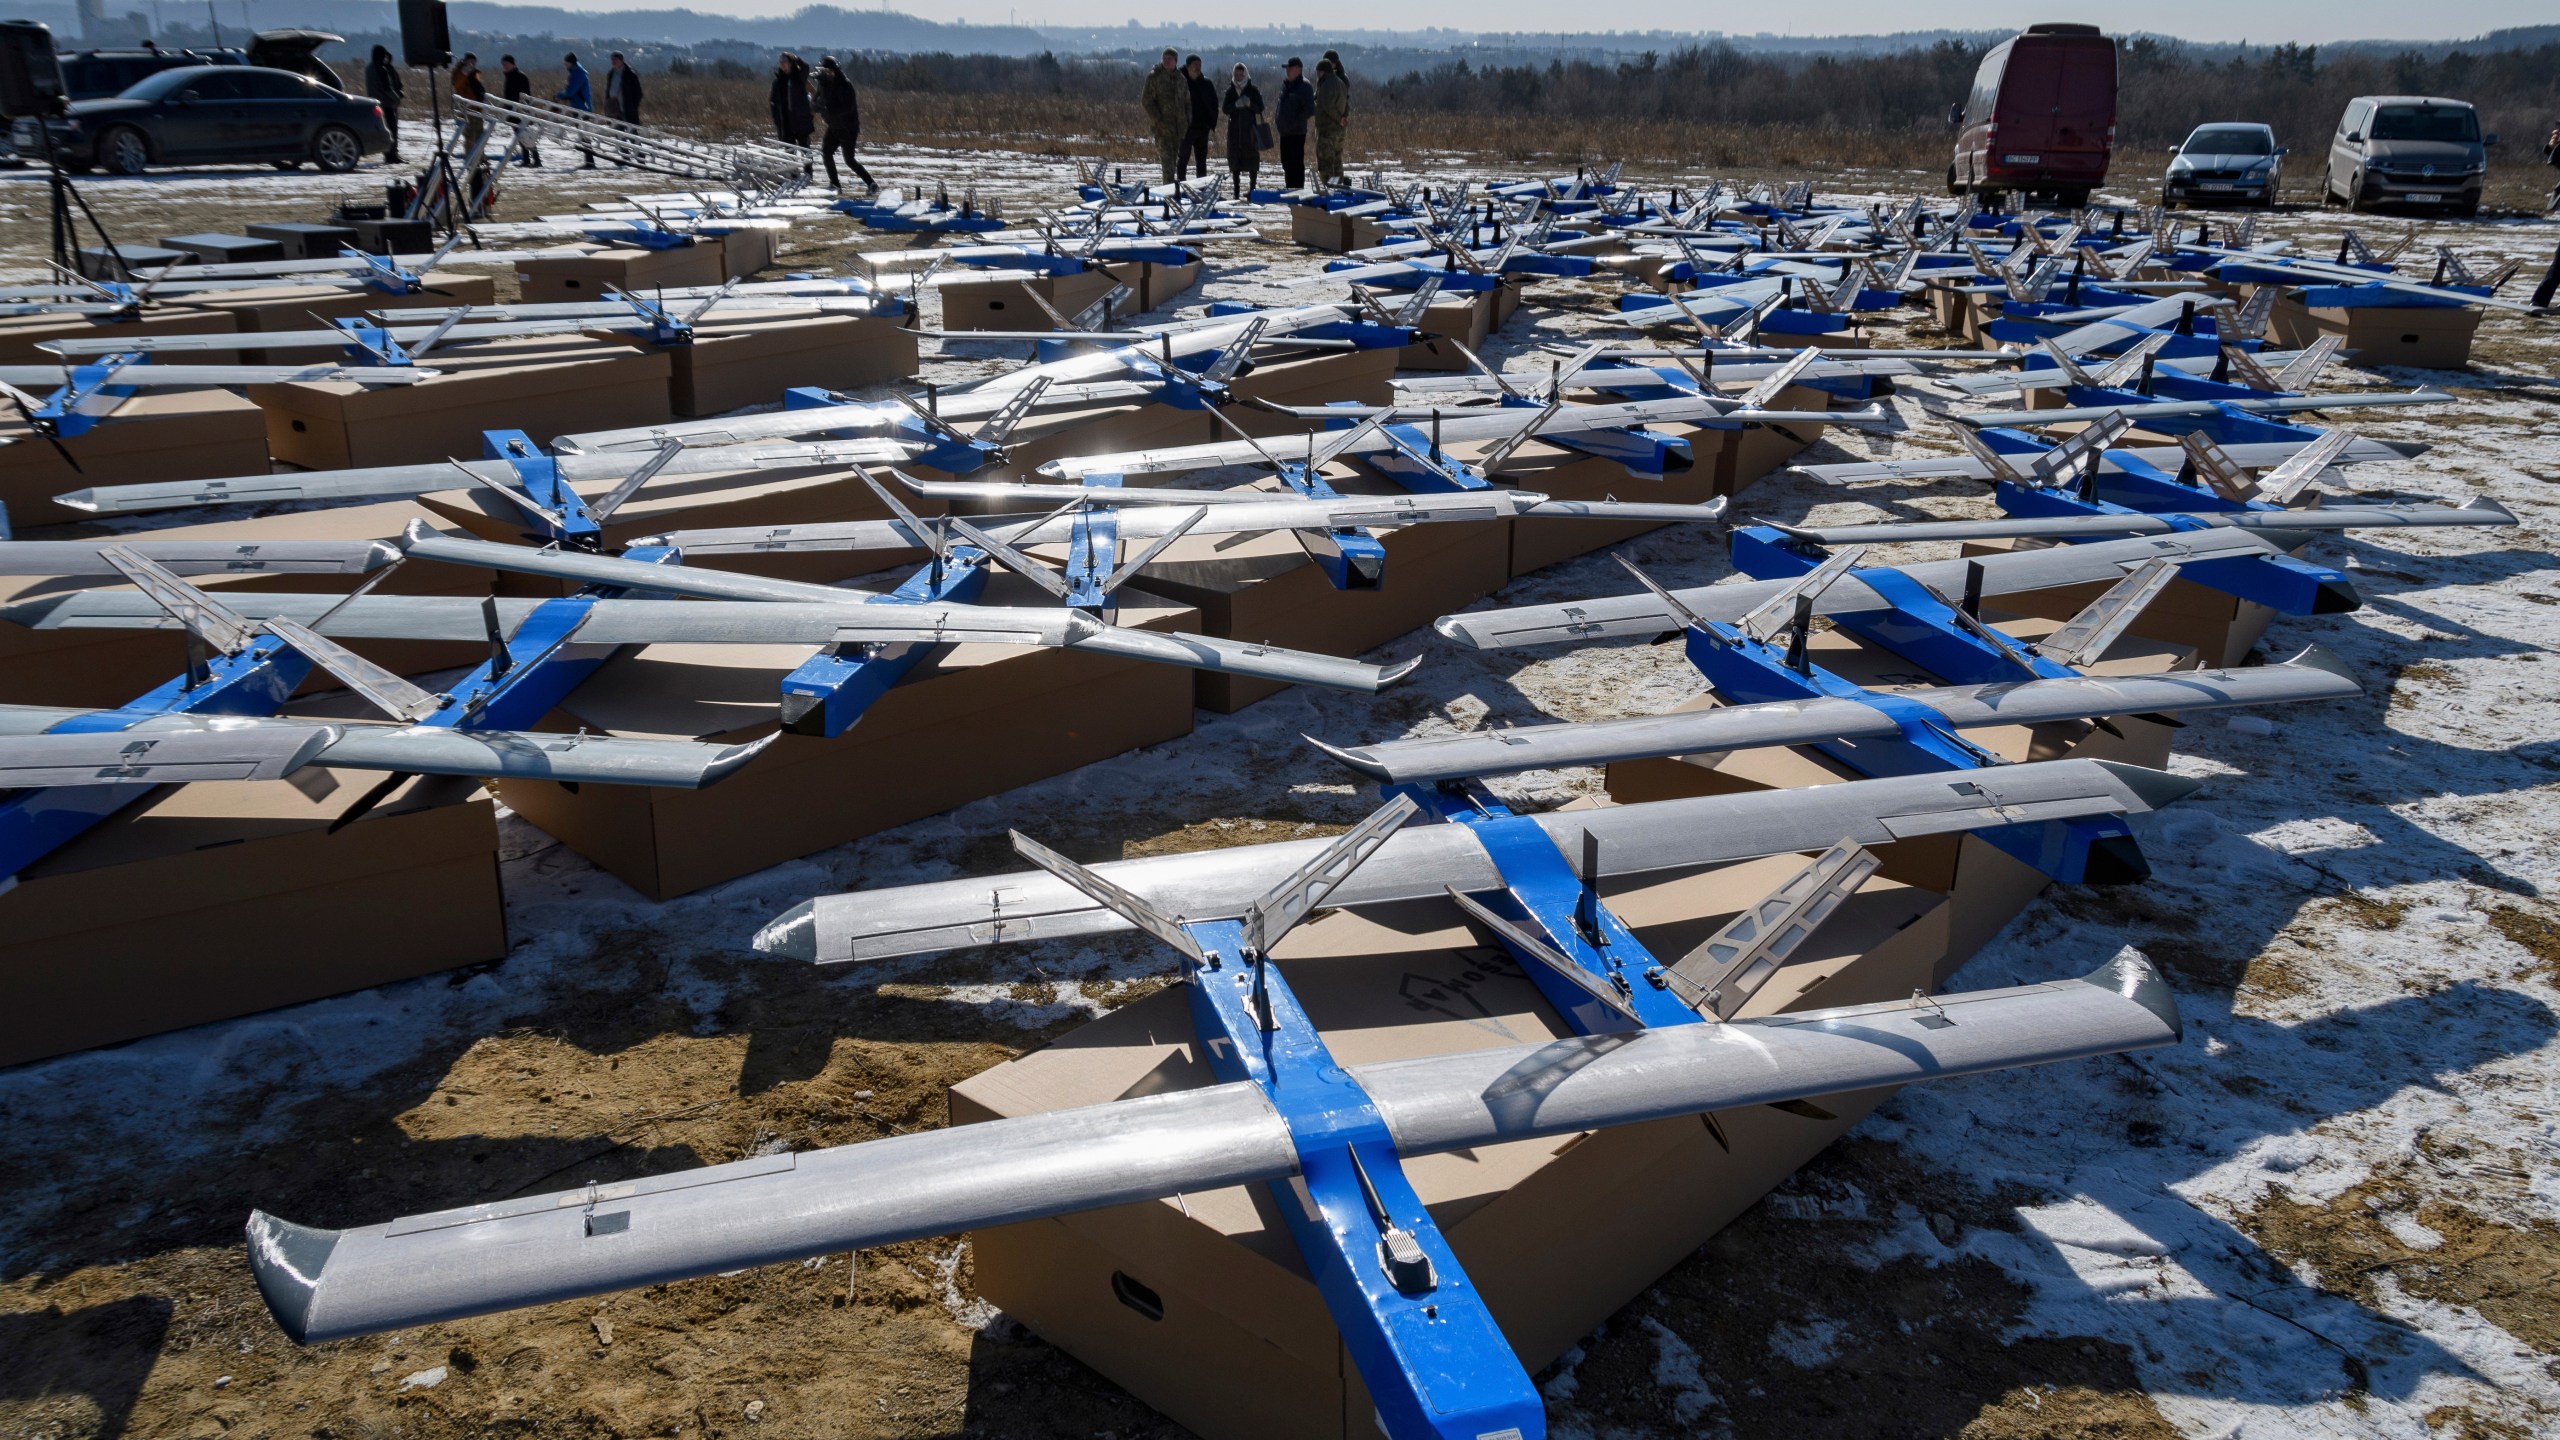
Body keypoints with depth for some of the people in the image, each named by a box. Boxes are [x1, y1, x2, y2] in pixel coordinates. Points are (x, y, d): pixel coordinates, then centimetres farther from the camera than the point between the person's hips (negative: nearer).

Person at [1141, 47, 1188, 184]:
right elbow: (1147, 101, -7)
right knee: (1167, 157, -15)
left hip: (1178, 125, 6)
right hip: (1162, 126, -6)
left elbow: (1187, 101, 20)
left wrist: (1188, 120, 10)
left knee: (1175, 157, 10)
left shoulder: (1180, 77, 12)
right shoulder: (1154, 76, -4)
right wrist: (1157, 120, -15)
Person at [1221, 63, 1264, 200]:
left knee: (1252, 157, -4)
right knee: (1235, 158, 1)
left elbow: (1260, 108, -1)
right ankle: (1236, 189, 7)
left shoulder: (1253, 90, 1)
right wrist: (1236, 105, -16)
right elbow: (1226, 109, 3)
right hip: (1234, 128, 3)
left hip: (1250, 127, -2)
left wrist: (1249, 104, -20)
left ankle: (1252, 188, 4)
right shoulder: (1230, 90, 9)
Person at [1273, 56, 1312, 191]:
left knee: (1296, 163, -8)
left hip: (1297, 132, -9)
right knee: (1286, 161, 14)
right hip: (1284, 131, 9)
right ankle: (1290, 190, 23)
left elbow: (1309, 110, -15)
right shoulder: (1285, 84, 14)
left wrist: (1296, 122, -17)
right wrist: (1277, 119, 14)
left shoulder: (1304, 86, -10)